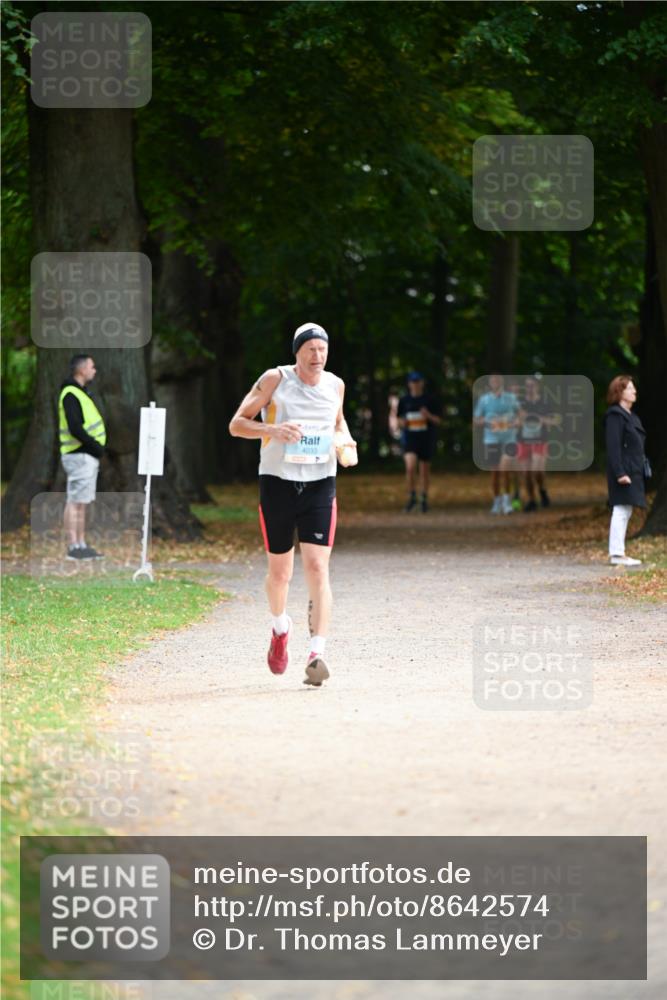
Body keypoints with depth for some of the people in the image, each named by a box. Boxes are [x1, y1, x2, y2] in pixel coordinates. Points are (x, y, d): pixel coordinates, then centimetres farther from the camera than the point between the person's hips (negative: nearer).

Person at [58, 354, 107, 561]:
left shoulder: (81, 393, 17)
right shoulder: (71, 395, -14)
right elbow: (75, 429, -22)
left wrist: (97, 447, 8)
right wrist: (97, 447, -15)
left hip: (88, 456, 10)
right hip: (79, 456, -10)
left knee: (81, 503, 12)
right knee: (75, 502, -8)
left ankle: (81, 545, 16)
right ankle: (74, 547, -7)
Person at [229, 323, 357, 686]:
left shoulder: (335, 385, 6)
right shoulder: (275, 380, -4)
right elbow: (236, 424, -4)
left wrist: (346, 444, 5)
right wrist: (272, 430, -23)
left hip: (320, 486, 1)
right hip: (277, 483, -1)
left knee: (317, 568, -13)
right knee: (279, 571, 9)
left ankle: (316, 654, -20)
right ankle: (280, 627, 41)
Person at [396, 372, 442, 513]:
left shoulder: (430, 399, 2)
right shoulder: (404, 400, 7)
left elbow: (437, 420, 3)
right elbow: (399, 419, 15)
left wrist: (429, 416, -17)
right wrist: (401, 423, -8)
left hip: (426, 438, 0)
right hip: (409, 438, 0)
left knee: (425, 470, 7)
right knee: (410, 467, -19)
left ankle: (424, 498, 22)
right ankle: (412, 496, -2)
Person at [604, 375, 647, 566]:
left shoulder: (631, 416, 18)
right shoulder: (615, 416, -13)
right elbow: (613, 447, -19)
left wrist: (642, 468, 17)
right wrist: (620, 473, -24)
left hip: (634, 471, 10)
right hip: (624, 471, -10)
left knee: (625, 512, 11)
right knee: (621, 510, -10)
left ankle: (618, 553, 14)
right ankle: (616, 554, -10)